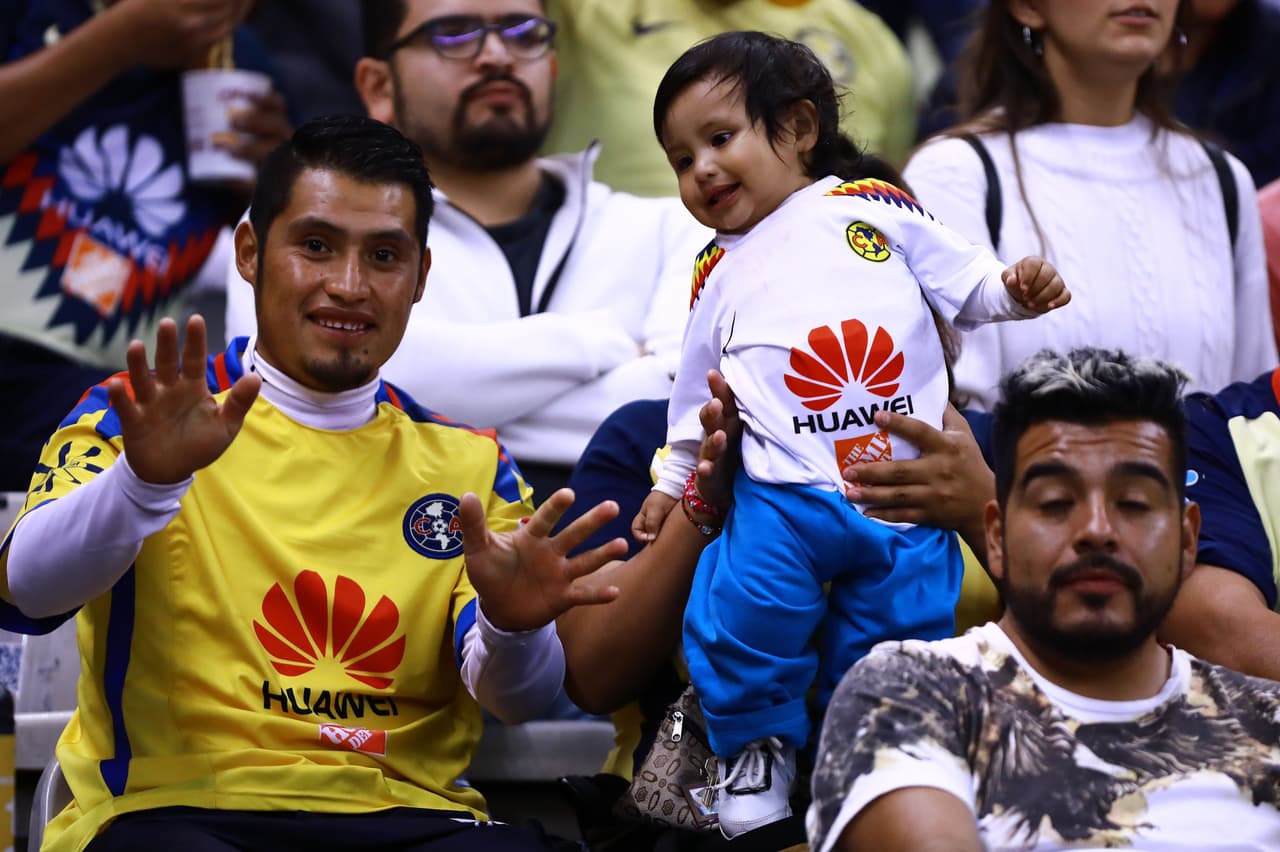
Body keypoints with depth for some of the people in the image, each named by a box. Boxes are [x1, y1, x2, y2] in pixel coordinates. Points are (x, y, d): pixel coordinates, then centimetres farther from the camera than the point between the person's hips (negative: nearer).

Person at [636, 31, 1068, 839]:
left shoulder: (873, 209, 10)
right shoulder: (720, 276, 20)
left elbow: (964, 281, 12)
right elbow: (698, 392, 28)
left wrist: (1017, 286, -7)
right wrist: (672, 480, 29)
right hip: (781, 494, 1)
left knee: (896, 631, -1)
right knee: (745, 608, -18)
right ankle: (756, 741, 6)